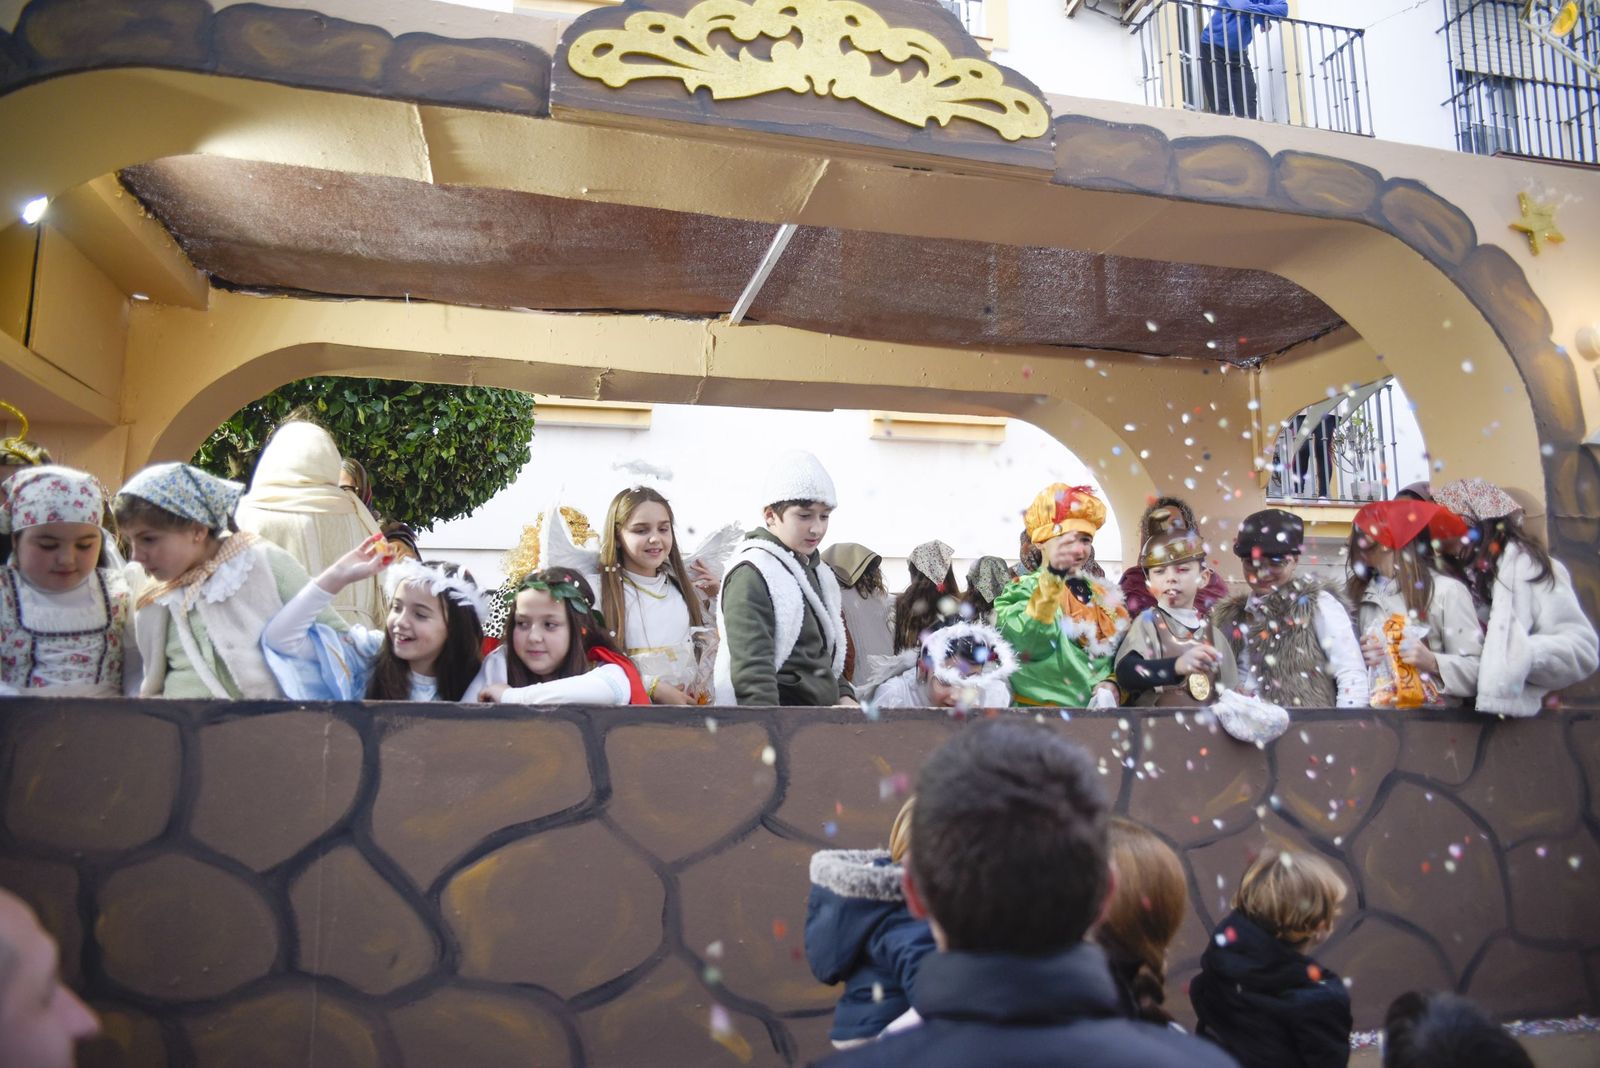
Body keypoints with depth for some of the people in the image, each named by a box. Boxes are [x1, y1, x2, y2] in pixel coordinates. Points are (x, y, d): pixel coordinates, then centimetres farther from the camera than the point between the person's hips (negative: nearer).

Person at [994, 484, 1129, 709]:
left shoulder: (1104, 595, 11)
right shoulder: (1022, 589, -4)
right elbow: (1031, 643, -22)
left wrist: (1113, 683, -4)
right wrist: (1052, 576, -30)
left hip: (1100, 707, 4)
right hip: (1042, 704, -4)